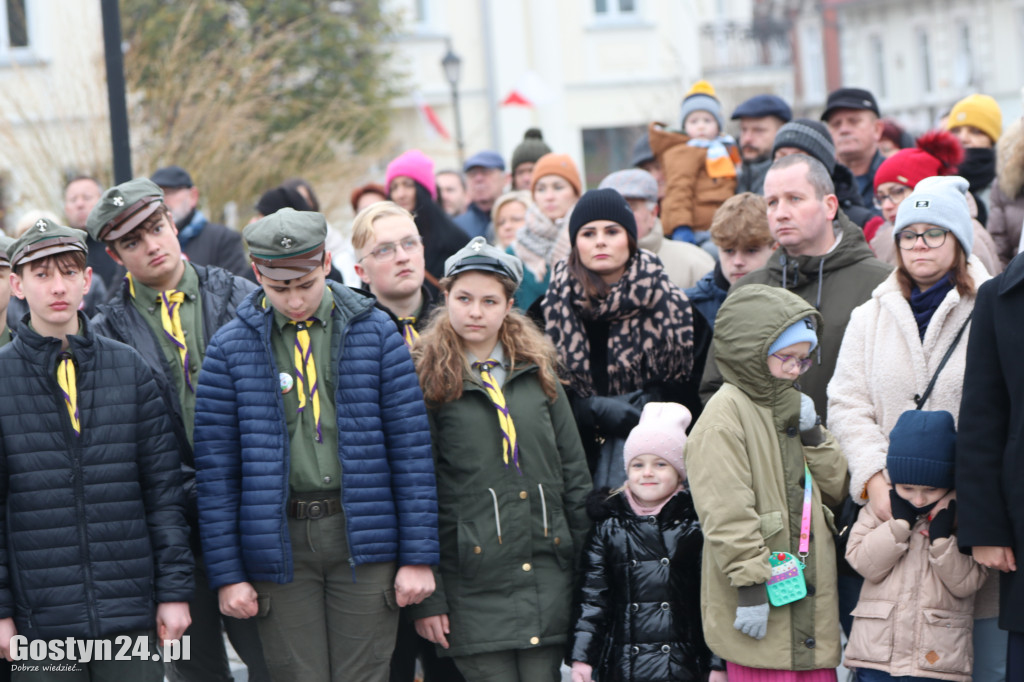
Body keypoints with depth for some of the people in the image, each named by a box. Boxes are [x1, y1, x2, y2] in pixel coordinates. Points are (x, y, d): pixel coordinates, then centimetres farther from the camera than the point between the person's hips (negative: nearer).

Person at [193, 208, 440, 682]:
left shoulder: (374, 333, 2)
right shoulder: (230, 349, 2)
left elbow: (411, 447, 2)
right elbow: (216, 469, 3)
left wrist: (418, 555, -1)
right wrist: (227, 574, -1)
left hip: (363, 537, 0)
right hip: (280, 545, 0)